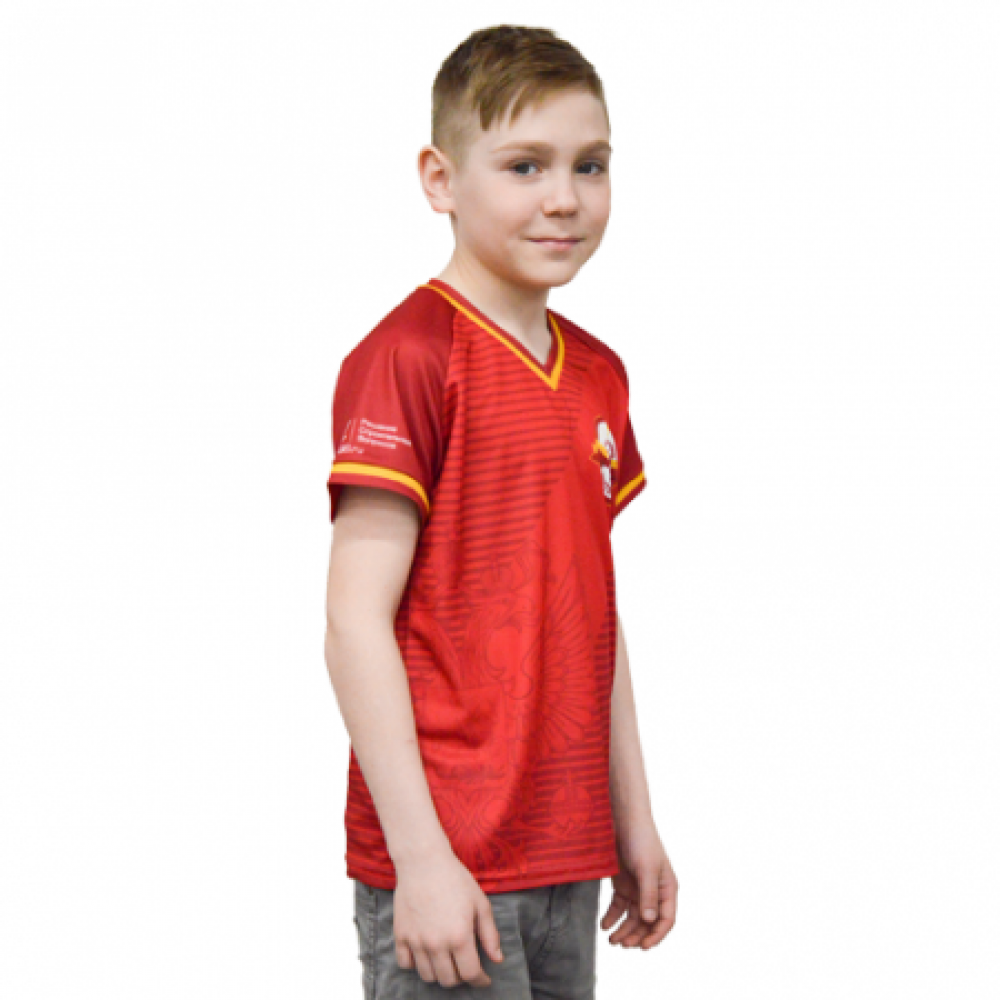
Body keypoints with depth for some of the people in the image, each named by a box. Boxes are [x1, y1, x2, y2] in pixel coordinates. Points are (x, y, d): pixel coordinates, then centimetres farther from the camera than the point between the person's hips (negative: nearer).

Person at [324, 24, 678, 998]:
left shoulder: (598, 375, 12)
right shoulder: (408, 358, -12)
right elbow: (357, 623, -15)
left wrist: (633, 822, 17)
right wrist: (420, 856, -17)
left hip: (567, 862, 7)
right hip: (444, 868, -7)